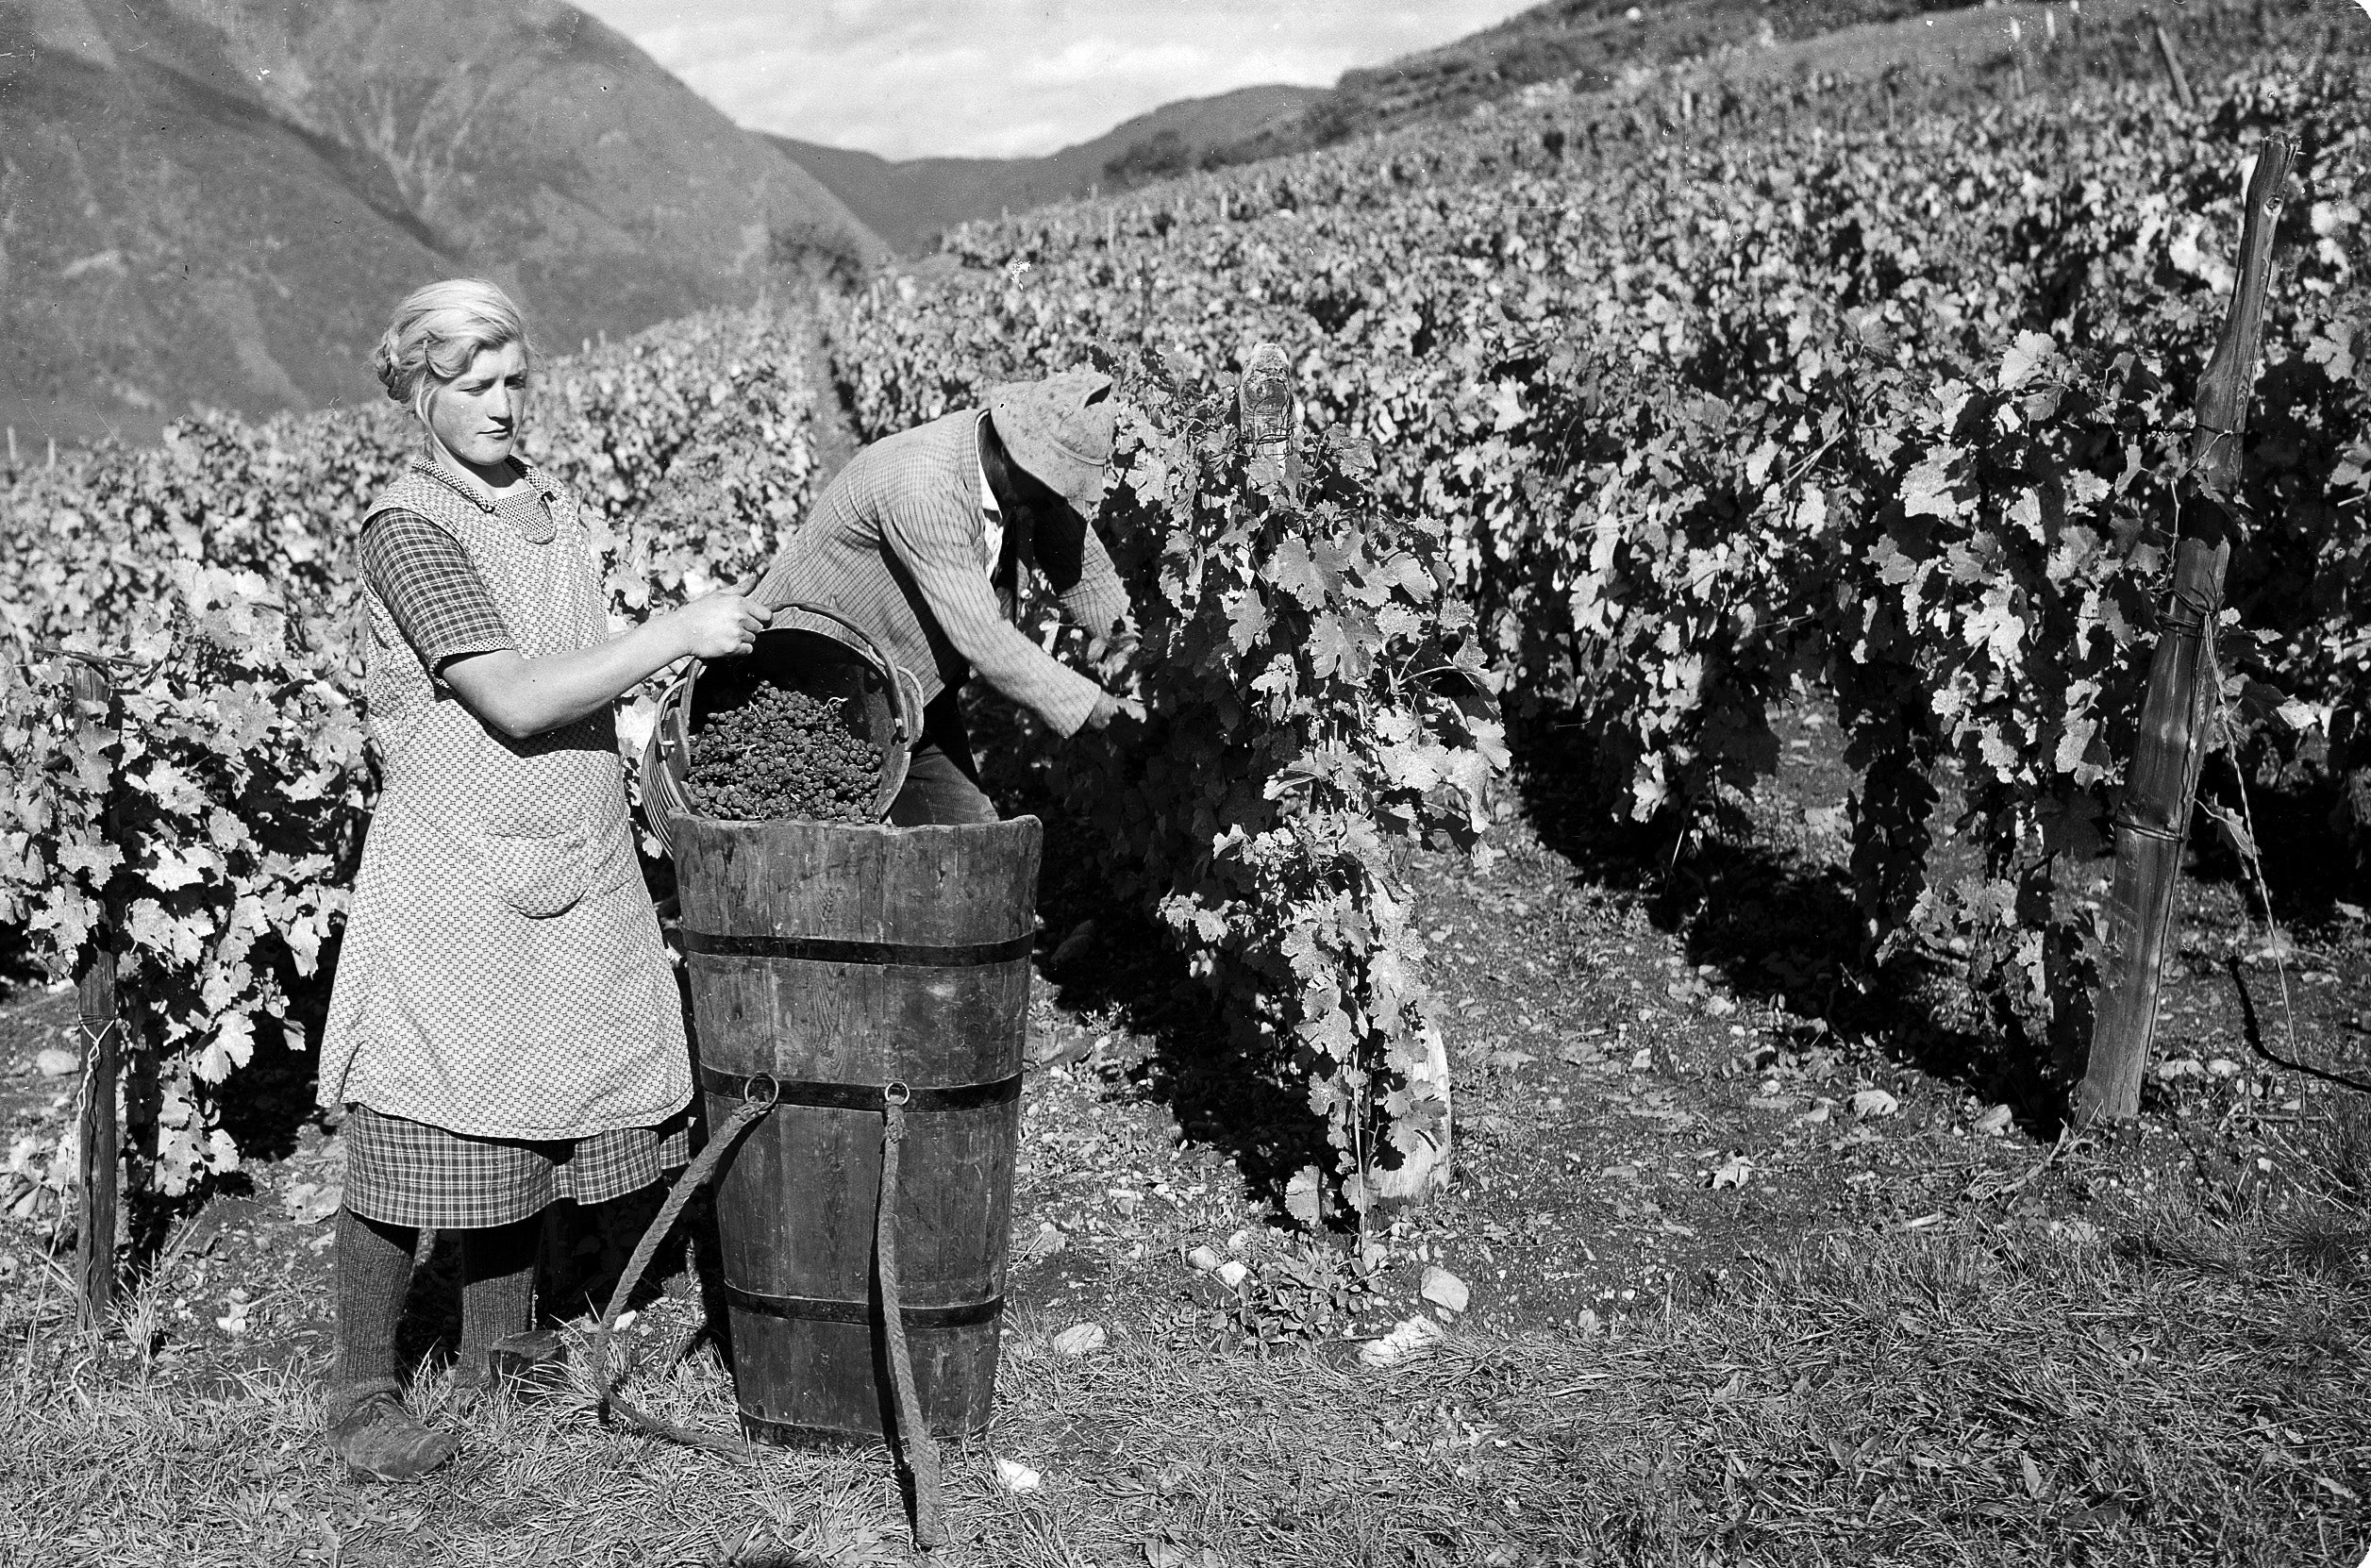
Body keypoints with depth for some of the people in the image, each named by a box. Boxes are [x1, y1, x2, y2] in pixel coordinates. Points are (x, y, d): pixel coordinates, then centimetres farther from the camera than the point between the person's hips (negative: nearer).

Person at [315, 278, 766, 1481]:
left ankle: (499, 1349, 30)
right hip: (451, 875, -7)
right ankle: (363, 1396, 12)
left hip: (574, 880, 7)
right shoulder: (407, 527, -12)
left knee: (529, 1125, 14)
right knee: (413, 1148, -1)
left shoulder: (555, 512, 11)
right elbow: (513, 702, -20)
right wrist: (676, 636, -19)